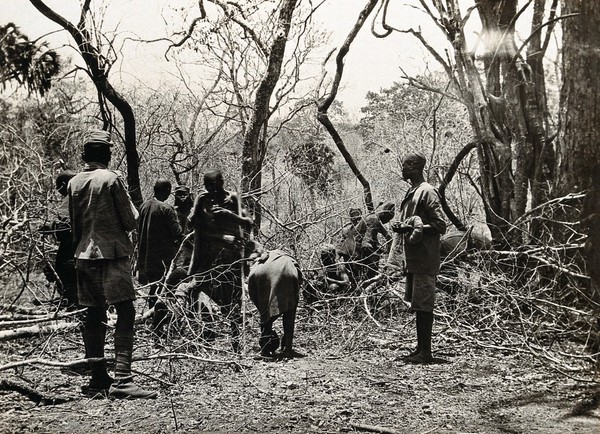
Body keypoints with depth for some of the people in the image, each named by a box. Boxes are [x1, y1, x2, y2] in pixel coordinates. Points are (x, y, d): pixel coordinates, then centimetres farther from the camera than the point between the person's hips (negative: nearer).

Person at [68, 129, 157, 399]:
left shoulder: (74, 183, 9)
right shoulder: (112, 179, -8)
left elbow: (74, 225, 15)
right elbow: (131, 221, -7)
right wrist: (131, 215, 14)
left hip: (85, 255, 7)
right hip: (112, 253, -7)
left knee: (94, 316, 10)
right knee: (125, 313, -9)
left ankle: (98, 379, 15)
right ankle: (122, 379, -17)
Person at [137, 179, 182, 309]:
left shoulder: (144, 206, 5)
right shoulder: (166, 209, -17)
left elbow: (139, 229, 14)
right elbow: (177, 233, -20)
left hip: (146, 255, 7)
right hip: (163, 256, -7)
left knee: (152, 286, 16)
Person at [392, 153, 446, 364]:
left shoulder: (427, 192, -12)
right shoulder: (412, 192, 16)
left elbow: (440, 226, -16)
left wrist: (412, 227, -20)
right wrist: (401, 226, 6)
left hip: (425, 259, -9)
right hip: (414, 258, 9)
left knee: (423, 306, -6)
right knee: (417, 305, 13)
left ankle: (426, 352, 0)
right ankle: (420, 348, 20)